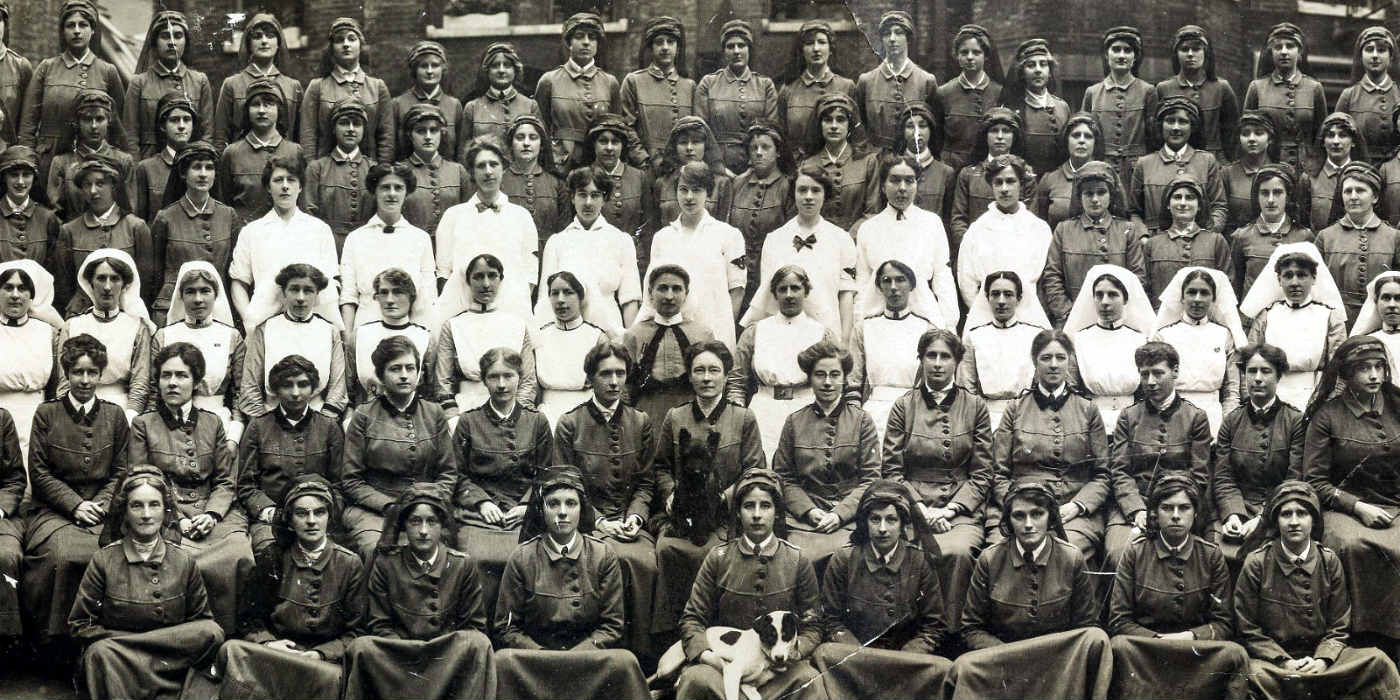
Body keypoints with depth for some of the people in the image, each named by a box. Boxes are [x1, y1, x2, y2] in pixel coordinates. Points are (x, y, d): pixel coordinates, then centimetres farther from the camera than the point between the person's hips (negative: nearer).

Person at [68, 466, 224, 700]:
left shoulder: (183, 562, 5)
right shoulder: (104, 561, 1)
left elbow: (200, 624, 8)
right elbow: (79, 625, 2)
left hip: (172, 659, 2)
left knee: (213, 633, -25)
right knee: (101, 652, -35)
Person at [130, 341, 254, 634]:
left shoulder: (212, 423, 17)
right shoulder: (143, 425, 9)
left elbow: (226, 480, 14)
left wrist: (211, 514, -6)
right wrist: (175, 519, -9)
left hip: (212, 513, 2)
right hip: (165, 515, -2)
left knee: (239, 555, -27)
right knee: (193, 562, -32)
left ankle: (228, 636, -13)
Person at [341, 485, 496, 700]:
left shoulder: (463, 565, 5)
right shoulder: (386, 564, 5)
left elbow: (474, 626, 6)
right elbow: (379, 625, 5)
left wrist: (445, 656, -12)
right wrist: (409, 655, -12)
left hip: (449, 657, 0)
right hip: (397, 657, 0)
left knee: (478, 643, -31)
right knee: (361, 647, -29)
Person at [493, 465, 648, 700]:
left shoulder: (603, 555, 6)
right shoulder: (521, 558, 5)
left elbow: (612, 626, 5)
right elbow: (506, 627, 5)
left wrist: (576, 655, -12)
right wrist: (543, 657, -12)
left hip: (588, 652, 0)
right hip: (535, 654, 0)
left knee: (624, 661, -33)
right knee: (502, 661, -33)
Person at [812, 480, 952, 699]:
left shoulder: (920, 562, 1)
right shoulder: (843, 560, 2)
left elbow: (935, 628, 4)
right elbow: (833, 621, 6)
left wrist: (901, 661, -12)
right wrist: (863, 658, -12)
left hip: (908, 655, 0)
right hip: (856, 654, 0)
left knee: (945, 670, -33)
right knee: (824, 654, -34)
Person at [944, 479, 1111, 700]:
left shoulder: (1072, 558, 0)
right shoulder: (989, 560, -1)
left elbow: (1087, 627, 6)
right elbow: (972, 630, 4)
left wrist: (1058, 654, -15)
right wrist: (1009, 655, -14)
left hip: (1059, 661, 2)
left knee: (1097, 640, -29)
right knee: (966, 666, -34)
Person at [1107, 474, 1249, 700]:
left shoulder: (1211, 555, 7)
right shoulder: (1135, 552, 4)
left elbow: (1224, 624, 6)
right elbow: (1119, 621, 2)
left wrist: (1191, 636, -13)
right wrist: (1158, 639, -13)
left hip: (1198, 650, 2)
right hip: (1144, 651, -1)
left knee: (1235, 654, -30)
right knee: (1120, 646, -35)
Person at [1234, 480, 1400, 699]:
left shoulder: (1330, 562, 6)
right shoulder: (1256, 564, -3)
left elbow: (1339, 628, 8)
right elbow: (1248, 631, -1)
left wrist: (1322, 660, -11)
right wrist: (1284, 662, -14)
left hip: (1321, 658, 3)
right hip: (1274, 658, -2)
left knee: (1378, 661, -22)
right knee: (1257, 674, -37)